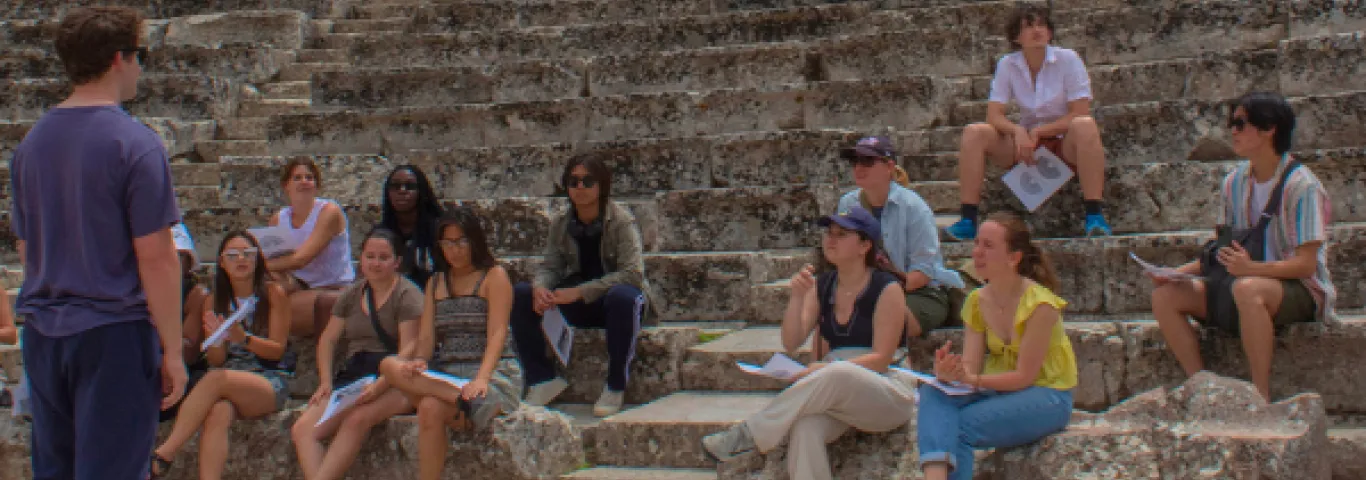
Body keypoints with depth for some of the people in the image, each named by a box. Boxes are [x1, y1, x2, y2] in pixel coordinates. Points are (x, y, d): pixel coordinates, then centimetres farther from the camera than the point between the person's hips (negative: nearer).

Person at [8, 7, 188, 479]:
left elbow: (25, 248, 15)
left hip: (42, 334, 6)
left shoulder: (30, 143, 9)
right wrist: (172, 351, -9)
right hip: (113, 333, -6)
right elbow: (155, 257, -14)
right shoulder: (134, 142, -12)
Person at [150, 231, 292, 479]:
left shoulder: (273, 294, 4)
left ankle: (163, 455, -33)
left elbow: (277, 350, 0)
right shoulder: (216, 300, 14)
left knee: (216, 379, -34)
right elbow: (216, 360, 11)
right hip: (228, 381, 3)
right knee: (217, 414, -34)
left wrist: (243, 338, -19)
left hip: (269, 383, -3)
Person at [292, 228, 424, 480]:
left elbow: (409, 348, -12)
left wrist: (379, 386, -24)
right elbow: (327, 339, 19)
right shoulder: (352, 294, 19)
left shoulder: (407, 294, -2)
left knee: (357, 419, -36)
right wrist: (326, 381, 3)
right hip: (353, 377, 6)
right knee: (302, 429, -17)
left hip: (394, 382, -6)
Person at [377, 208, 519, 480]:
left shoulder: (494, 276, 4)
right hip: (441, 376, 5)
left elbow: (497, 333, -9)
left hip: (481, 374, -5)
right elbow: (426, 335, 10)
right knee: (390, 366, -26)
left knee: (430, 408, -35)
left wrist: (482, 378, -27)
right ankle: (461, 399, -40)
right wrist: (420, 361, -15)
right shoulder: (436, 283, 22)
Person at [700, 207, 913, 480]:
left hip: (889, 395, -4)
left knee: (837, 375, -38)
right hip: (838, 394, 4)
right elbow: (791, 344, 4)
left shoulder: (887, 289, -6)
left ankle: (748, 435, -31)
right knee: (805, 428, -32)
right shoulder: (822, 285, 11)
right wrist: (797, 297, -11)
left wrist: (825, 369, -24)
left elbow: (881, 359, -11)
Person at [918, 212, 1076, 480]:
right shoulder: (977, 302, 3)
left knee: (961, 426, -29)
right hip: (999, 389, 6)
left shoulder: (1039, 304, -17)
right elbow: (970, 365, -3)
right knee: (933, 394, -24)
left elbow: (1024, 376, -17)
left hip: (1045, 397, -6)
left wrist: (971, 380, -27)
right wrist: (948, 373, -25)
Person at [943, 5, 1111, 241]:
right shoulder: (1008, 65, 1)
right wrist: (1018, 131, -25)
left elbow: (1080, 113, -12)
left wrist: (1037, 132, -18)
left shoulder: (1068, 60, -7)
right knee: (974, 133, -19)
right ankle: (968, 221, -24)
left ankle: (1095, 217, -37)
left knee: (1085, 126, -36)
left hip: (1065, 144, -3)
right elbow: (994, 115, -5)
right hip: (1027, 144, 3)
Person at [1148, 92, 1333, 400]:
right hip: (1244, 280, 7)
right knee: (1165, 296, -13)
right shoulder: (1234, 183, 7)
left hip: (1300, 290, -7)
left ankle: (1261, 399, -31)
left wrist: (1251, 267, -33)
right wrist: (1178, 272, -5)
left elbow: (1306, 264, -17)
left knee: (1247, 289, -40)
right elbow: (1223, 253, 11)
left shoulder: (1301, 185, -13)